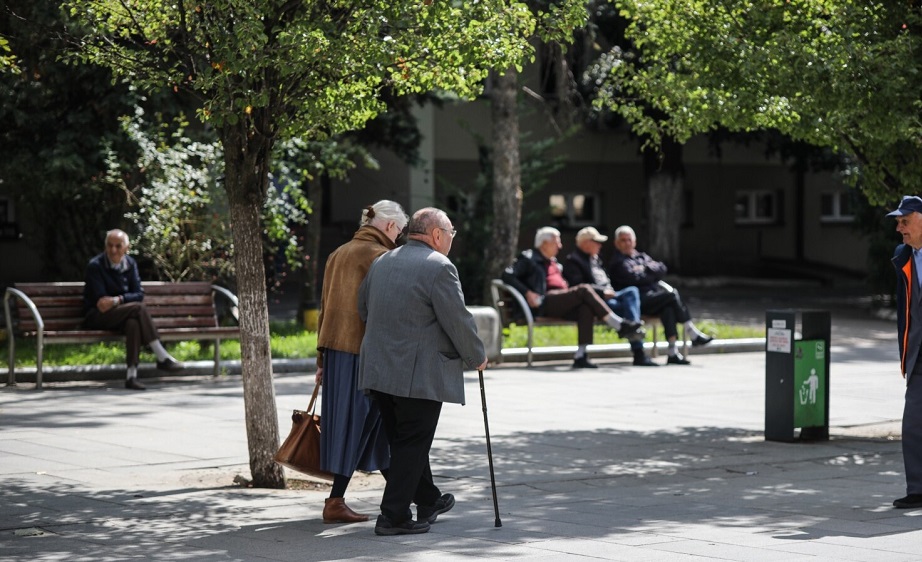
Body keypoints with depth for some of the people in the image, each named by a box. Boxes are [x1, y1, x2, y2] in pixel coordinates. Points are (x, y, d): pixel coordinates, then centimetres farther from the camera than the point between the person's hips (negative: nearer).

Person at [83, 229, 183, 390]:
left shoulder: (130, 264, 10)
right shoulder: (95, 266, -7)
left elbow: (139, 295, 1)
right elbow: (101, 300, -11)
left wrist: (117, 300, -16)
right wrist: (126, 299, -14)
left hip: (120, 316, 5)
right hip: (96, 317, -5)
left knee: (133, 323, -35)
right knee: (138, 309, -30)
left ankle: (132, 375, -43)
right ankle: (162, 358, -30)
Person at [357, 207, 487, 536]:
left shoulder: (382, 262, 12)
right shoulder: (439, 266, -12)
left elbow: (363, 309, 20)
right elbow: (458, 321, -12)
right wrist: (477, 357, 2)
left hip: (379, 370, 8)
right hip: (419, 373, -8)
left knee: (405, 440, 17)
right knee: (412, 444, -1)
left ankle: (428, 500, 33)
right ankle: (394, 517, -1)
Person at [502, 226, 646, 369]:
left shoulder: (553, 262, 32)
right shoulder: (529, 258, 7)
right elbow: (507, 276, -4)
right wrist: (527, 293, -17)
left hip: (562, 304, 7)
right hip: (544, 303, -7)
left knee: (586, 307, -26)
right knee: (584, 290, -25)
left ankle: (581, 356, -34)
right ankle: (621, 326, -25)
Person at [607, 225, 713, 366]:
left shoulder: (642, 257, 29)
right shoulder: (617, 262, 7)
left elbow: (662, 269, 13)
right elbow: (634, 278, -10)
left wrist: (646, 269, -3)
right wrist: (653, 273, 4)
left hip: (654, 295, 6)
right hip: (639, 301, -6)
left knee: (668, 307, -29)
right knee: (672, 295, -26)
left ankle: (673, 353, -35)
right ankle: (694, 335, -21)